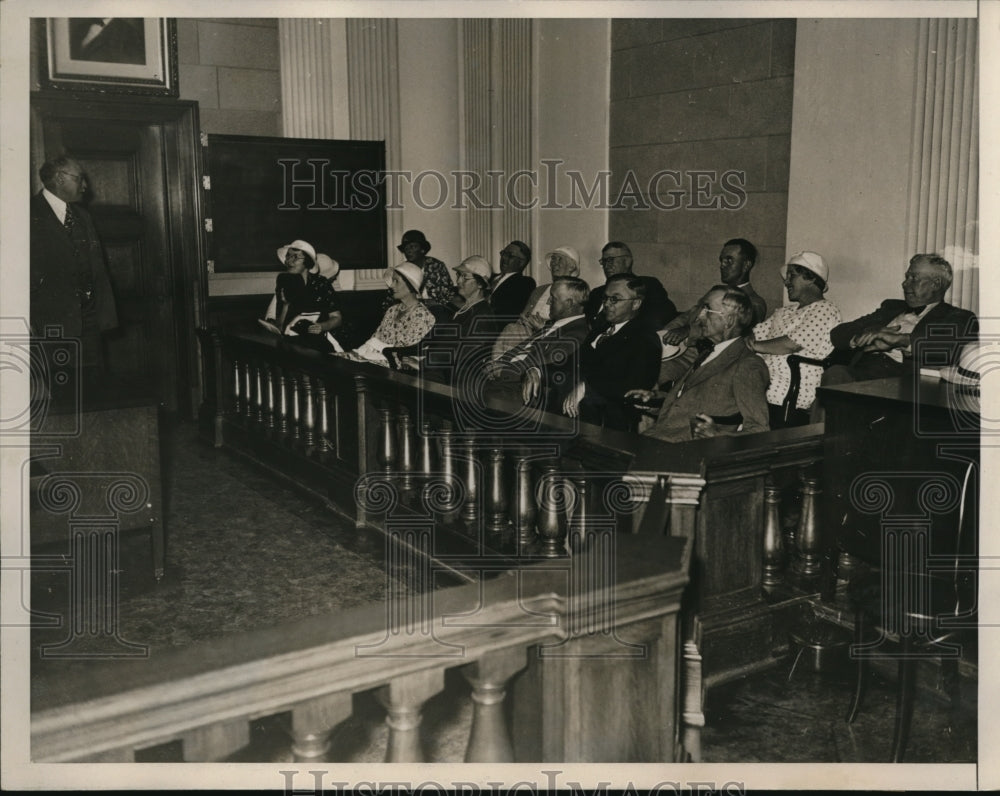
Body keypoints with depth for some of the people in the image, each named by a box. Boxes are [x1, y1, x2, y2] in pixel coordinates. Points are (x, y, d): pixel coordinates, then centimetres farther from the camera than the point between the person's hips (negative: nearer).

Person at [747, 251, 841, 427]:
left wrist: (754, 346, -4)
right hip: (762, 393, 7)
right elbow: (755, 334, 21)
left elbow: (791, 344, -13)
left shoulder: (825, 312, -3)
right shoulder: (784, 312, 25)